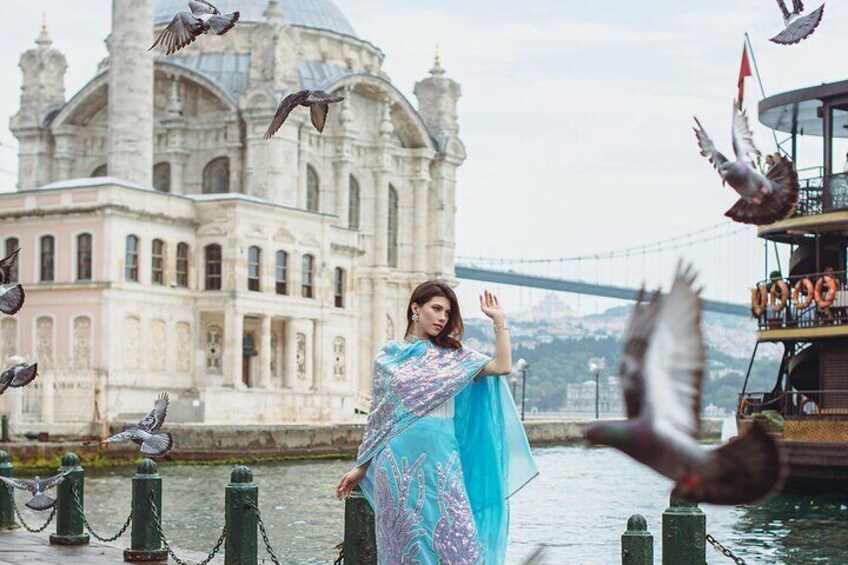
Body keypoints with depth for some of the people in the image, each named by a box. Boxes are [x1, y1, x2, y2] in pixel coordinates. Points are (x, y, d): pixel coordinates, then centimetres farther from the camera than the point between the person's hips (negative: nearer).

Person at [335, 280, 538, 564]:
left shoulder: (453, 356, 10)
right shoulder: (388, 357, 10)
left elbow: (502, 366, -5)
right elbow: (377, 417, 13)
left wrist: (498, 319, -1)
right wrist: (360, 468, 12)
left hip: (439, 461, 0)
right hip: (397, 462, 0)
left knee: (453, 539, -7)